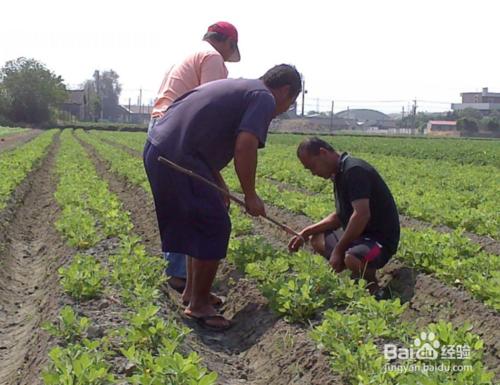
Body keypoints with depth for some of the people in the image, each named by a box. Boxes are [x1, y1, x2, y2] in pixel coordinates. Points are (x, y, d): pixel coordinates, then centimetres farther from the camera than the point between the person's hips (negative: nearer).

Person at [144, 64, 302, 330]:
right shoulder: (264, 98, -3)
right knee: (214, 226, -2)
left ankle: (192, 290, 31)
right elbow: (244, 147, -19)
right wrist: (250, 195, -8)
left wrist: (219, 183, 27)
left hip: (156, 148, 10)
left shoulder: (239, 88, 25)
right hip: (177, 158, -10)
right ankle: (199, 305, 7)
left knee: (199, 223, 21)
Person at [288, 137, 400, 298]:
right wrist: (305, 233, 8)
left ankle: (373, 289, -7)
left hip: (380, 238, -10)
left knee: (352, 258, -39)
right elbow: (340, 216, 16)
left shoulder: (354, 170, -21)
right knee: (316, 239, 17)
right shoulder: (340, 173, 9)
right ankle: (359, 277, 8)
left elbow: (362, 215, -30)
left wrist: (338, 249, -22)